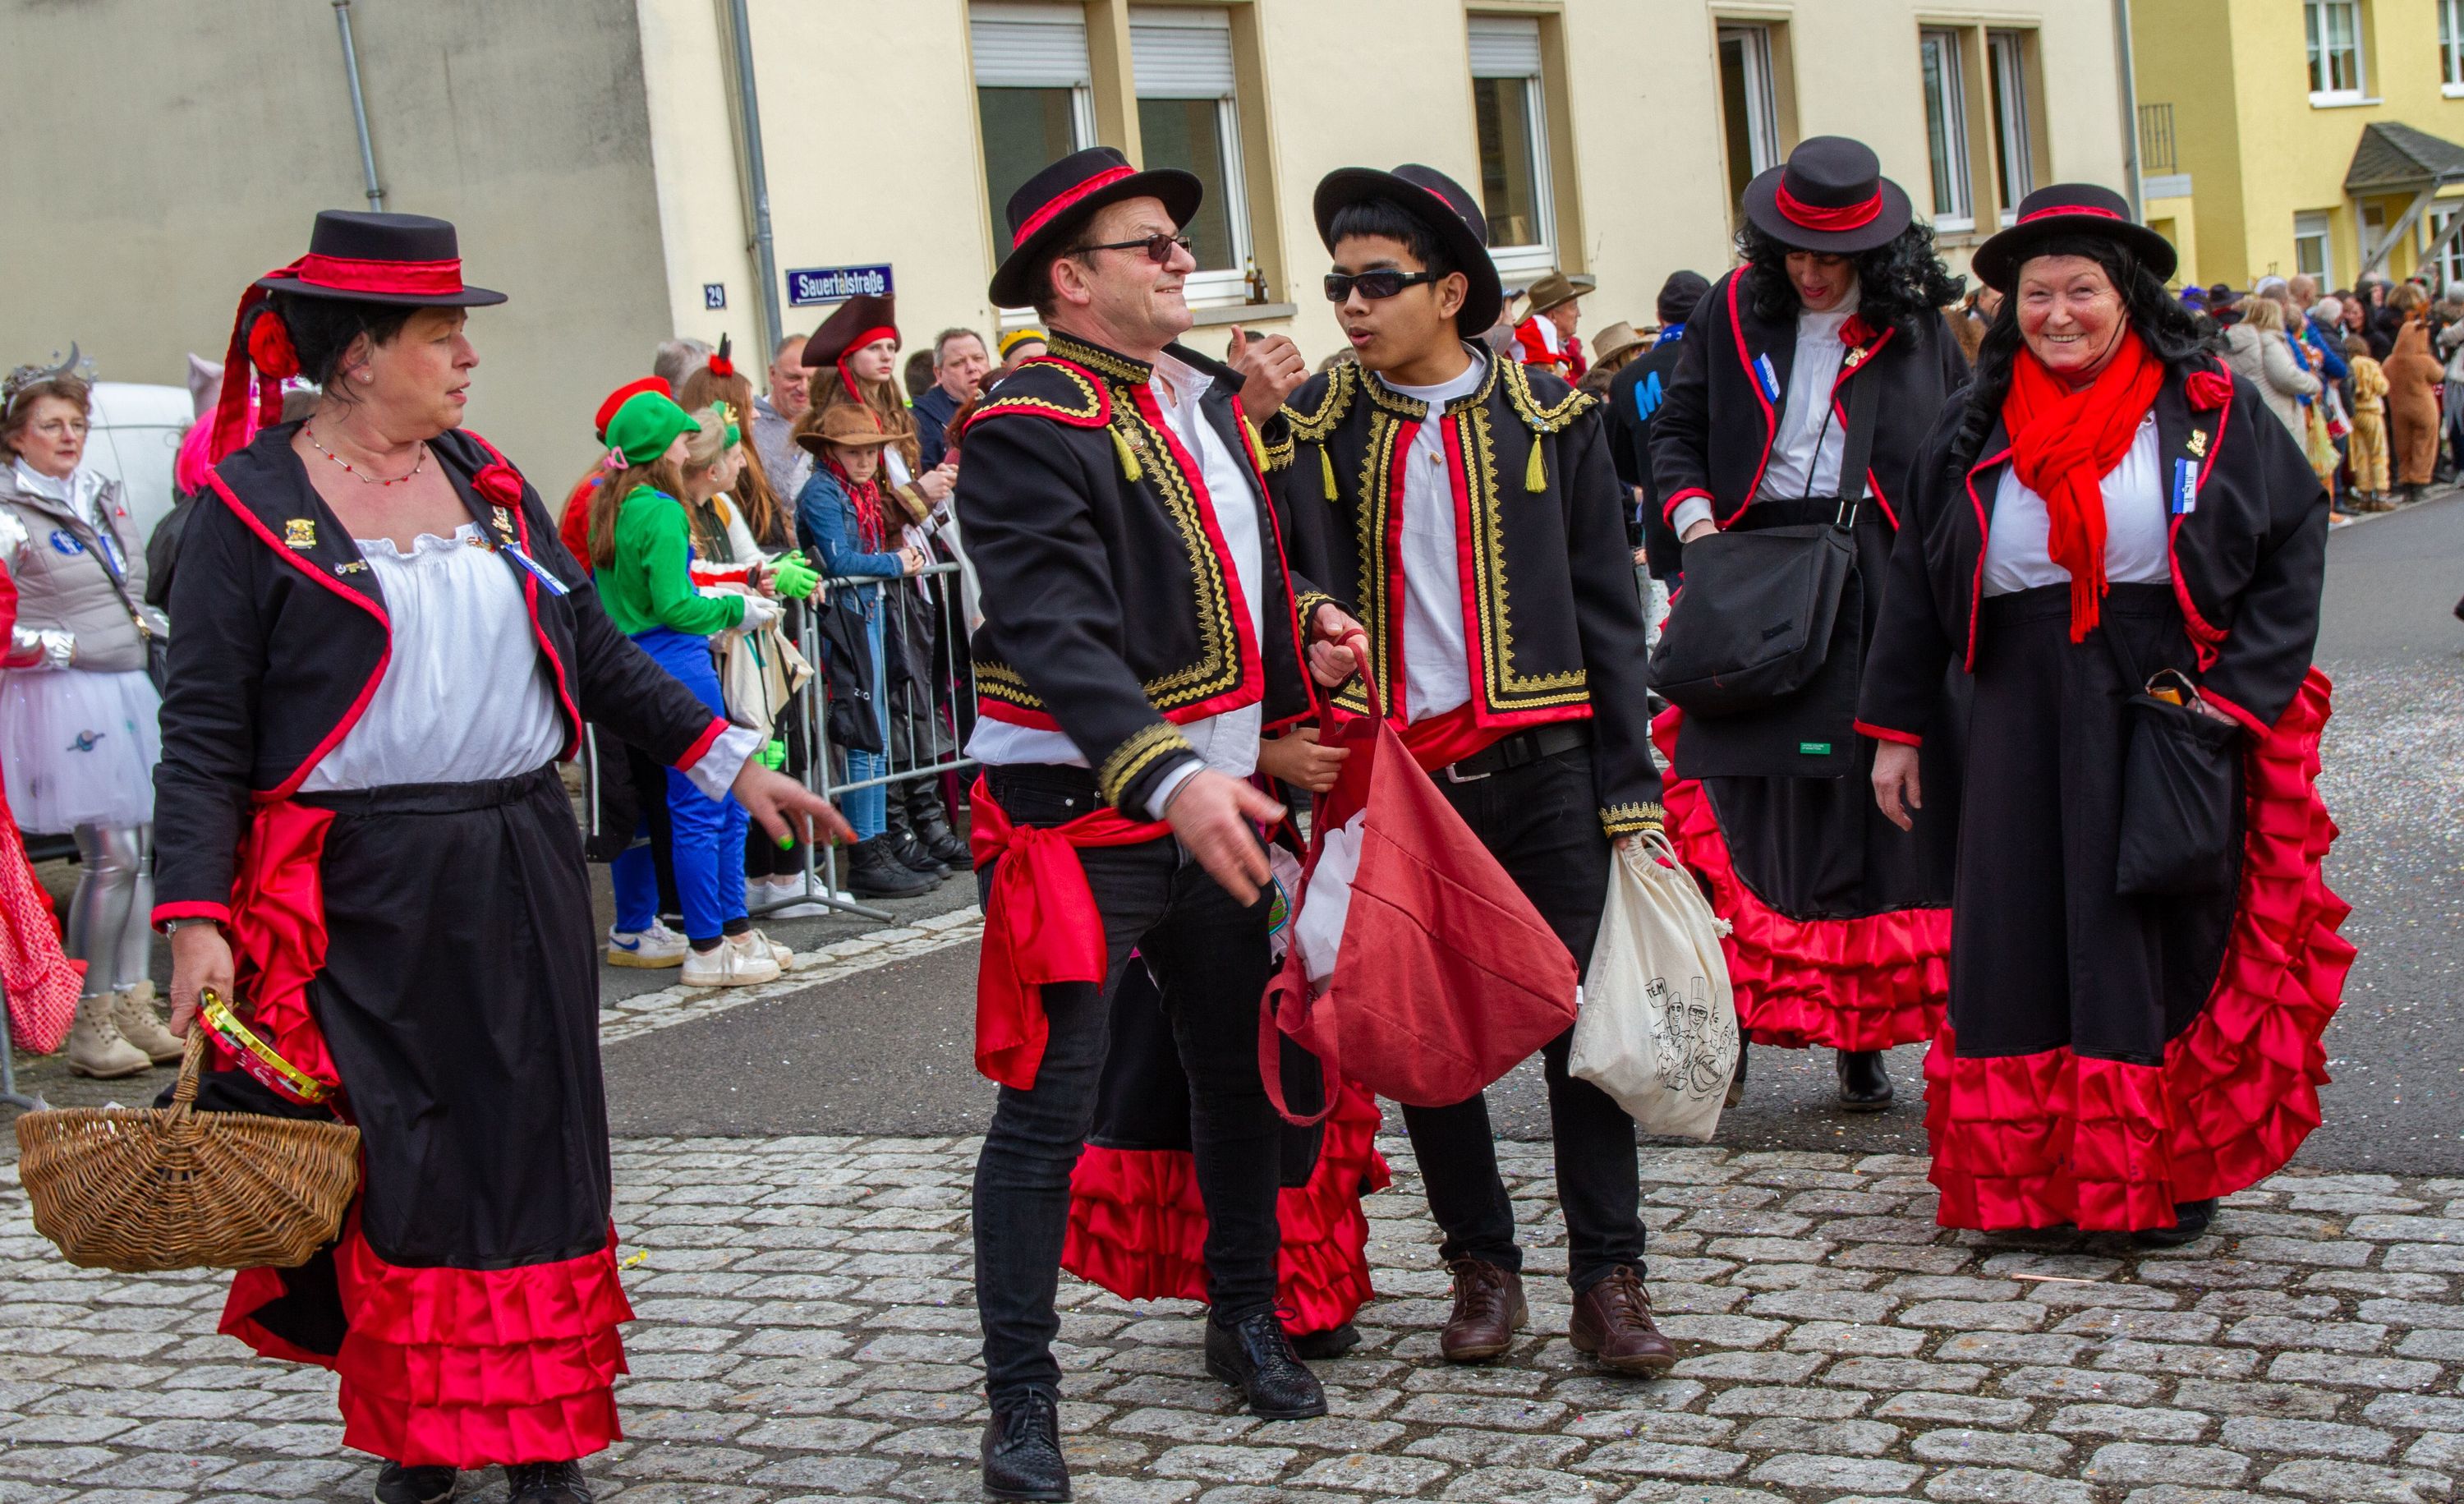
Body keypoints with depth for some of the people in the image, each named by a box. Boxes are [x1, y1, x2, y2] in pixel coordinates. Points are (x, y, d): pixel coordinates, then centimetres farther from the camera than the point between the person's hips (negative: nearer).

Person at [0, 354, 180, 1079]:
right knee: (112, 856, -10)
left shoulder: (104, 497, 16)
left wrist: (165, 629, 12)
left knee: (145, 849, 7)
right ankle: (89, 1023, -2)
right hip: (68, 698, -7)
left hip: (132, 690, 7)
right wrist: (61, 647, -13)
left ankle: (133, 1005, 16)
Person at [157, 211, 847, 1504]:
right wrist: (195, 919, -14)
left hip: (520, 871, 5)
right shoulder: (252, 504, -4)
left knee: (534, 1151, 5)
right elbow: (203, 731, -6)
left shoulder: (488, 483, 11)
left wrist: (734, 764, 9)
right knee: (391, 1166, 0)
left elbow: (597, 653, 15)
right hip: (357, 892, -4)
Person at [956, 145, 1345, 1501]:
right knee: (1048, 1110, -4)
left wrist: (1303, 616, 7)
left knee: (1239, 1070, 17)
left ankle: (1246, 1321, 36)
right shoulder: (1028, 431, -15)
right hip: (1079, 815, -8)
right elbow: (1060, 637, -28)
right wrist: (1170, 778, -39)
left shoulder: (1210, 395, 11)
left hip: (1214, 802, 8)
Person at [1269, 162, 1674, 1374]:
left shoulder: (1550, 420, 4)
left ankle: (1608, 1279, 9)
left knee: (1583, 1021, -1)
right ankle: (1483, 1266, 21)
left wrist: (1629, 779, 1)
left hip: (1542, 769, -1)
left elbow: (1608, 606, 5)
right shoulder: (1311, 430, 4)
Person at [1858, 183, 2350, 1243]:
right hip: (2023, 723, 3)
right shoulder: (1975, 429, 7)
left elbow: (2293, 549, -1)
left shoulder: (2212, 411, -1)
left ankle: (2173, 1168, 15)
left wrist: (2242, 690, -10)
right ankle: (2032, 1168, 13)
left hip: (2170, 713, -2)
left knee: (2168, 930, 3)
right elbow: (1914, 582, 10)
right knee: (2021, 935, 3)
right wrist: (1897, 727, 8)